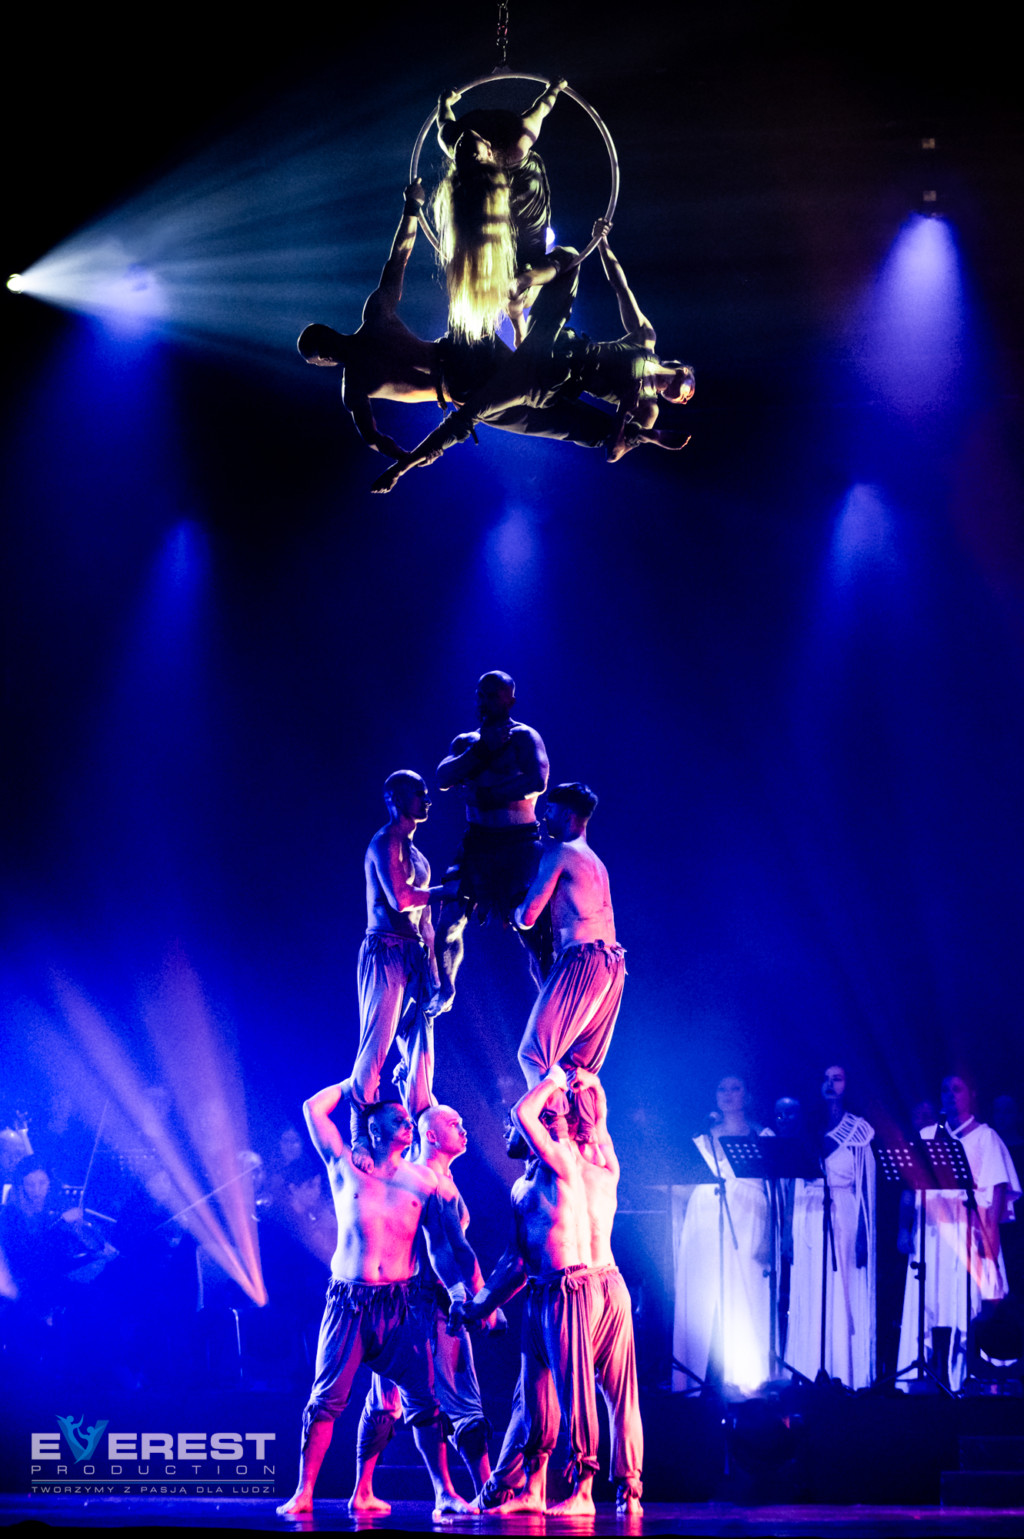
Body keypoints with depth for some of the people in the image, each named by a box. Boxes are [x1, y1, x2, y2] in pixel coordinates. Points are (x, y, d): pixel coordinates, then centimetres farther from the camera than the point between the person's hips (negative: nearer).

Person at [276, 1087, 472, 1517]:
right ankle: (303, 1493, 0)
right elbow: (314, 1108, 3)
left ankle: (444, 1493, 4)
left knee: (424, 1400, -2)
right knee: (327, 1398, -5)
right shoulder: (346, 1167, 7)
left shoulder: (422, 1180, 11)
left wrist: (457, 1289, -3)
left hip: (401, 1304, 2)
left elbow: (438, 1246, 10)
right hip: (349, 1302, -2)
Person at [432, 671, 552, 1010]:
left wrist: (488, 794, -15)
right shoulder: (465, 741, 12)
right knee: (449, 921, 1)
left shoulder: (525, 737, -5)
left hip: (519, 845, -5)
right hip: (476, 843, 5)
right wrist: (482, 749, -14)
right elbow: (443, 778, -5)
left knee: (535, 929, -12)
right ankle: (444, 992, 22)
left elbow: (537, 782, -22)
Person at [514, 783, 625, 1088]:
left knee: (534, 1055, -8)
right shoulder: (594, 861, 24)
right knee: (581, 1067, 10)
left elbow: (528, 917, -4)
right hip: (612, 964, 9)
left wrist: (514, 909, 18)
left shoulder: (559, 852, -2)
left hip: (582, 959, -9)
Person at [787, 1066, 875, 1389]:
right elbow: (796, 1176, 10)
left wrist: (863, 1234, -7)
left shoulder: (858, 1130, 4)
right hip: (810, 1216, 3)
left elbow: (866, 1187, 1)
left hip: (845, 1217, -3)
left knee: (844, 1296, -5)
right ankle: (809, 1374, 3)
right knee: (808, 1298, 0)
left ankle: (846, 1375, -2)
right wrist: (792, 1228, 2)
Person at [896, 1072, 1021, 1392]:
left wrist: (989, 1231, -14)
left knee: (968, 1312, -9)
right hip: (931, 1236, 4)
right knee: (933, 1313, -1)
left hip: (968, 1238, -4)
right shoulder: (926, 1136, 17)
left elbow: (998, 1189, -3)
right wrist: (905, 1229, 6)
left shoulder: (985, 1137, 4)